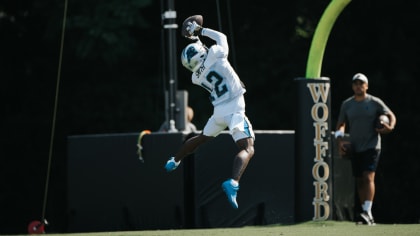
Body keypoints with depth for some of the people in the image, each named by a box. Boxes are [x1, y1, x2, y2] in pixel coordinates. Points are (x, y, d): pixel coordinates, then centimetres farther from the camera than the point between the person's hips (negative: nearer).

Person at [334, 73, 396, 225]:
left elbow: (391, 115, 7)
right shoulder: (346, 104, 9)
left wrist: (390, 127, -14)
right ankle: (367, 217, 12)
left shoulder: (375, 102, -1)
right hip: (354, 148, 4)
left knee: (368, 177, -19)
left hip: (371, 146, -4)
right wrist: (340, 140, 1)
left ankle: (367, 212, -28)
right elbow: (341, 125, 17)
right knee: (359, 181, 6)